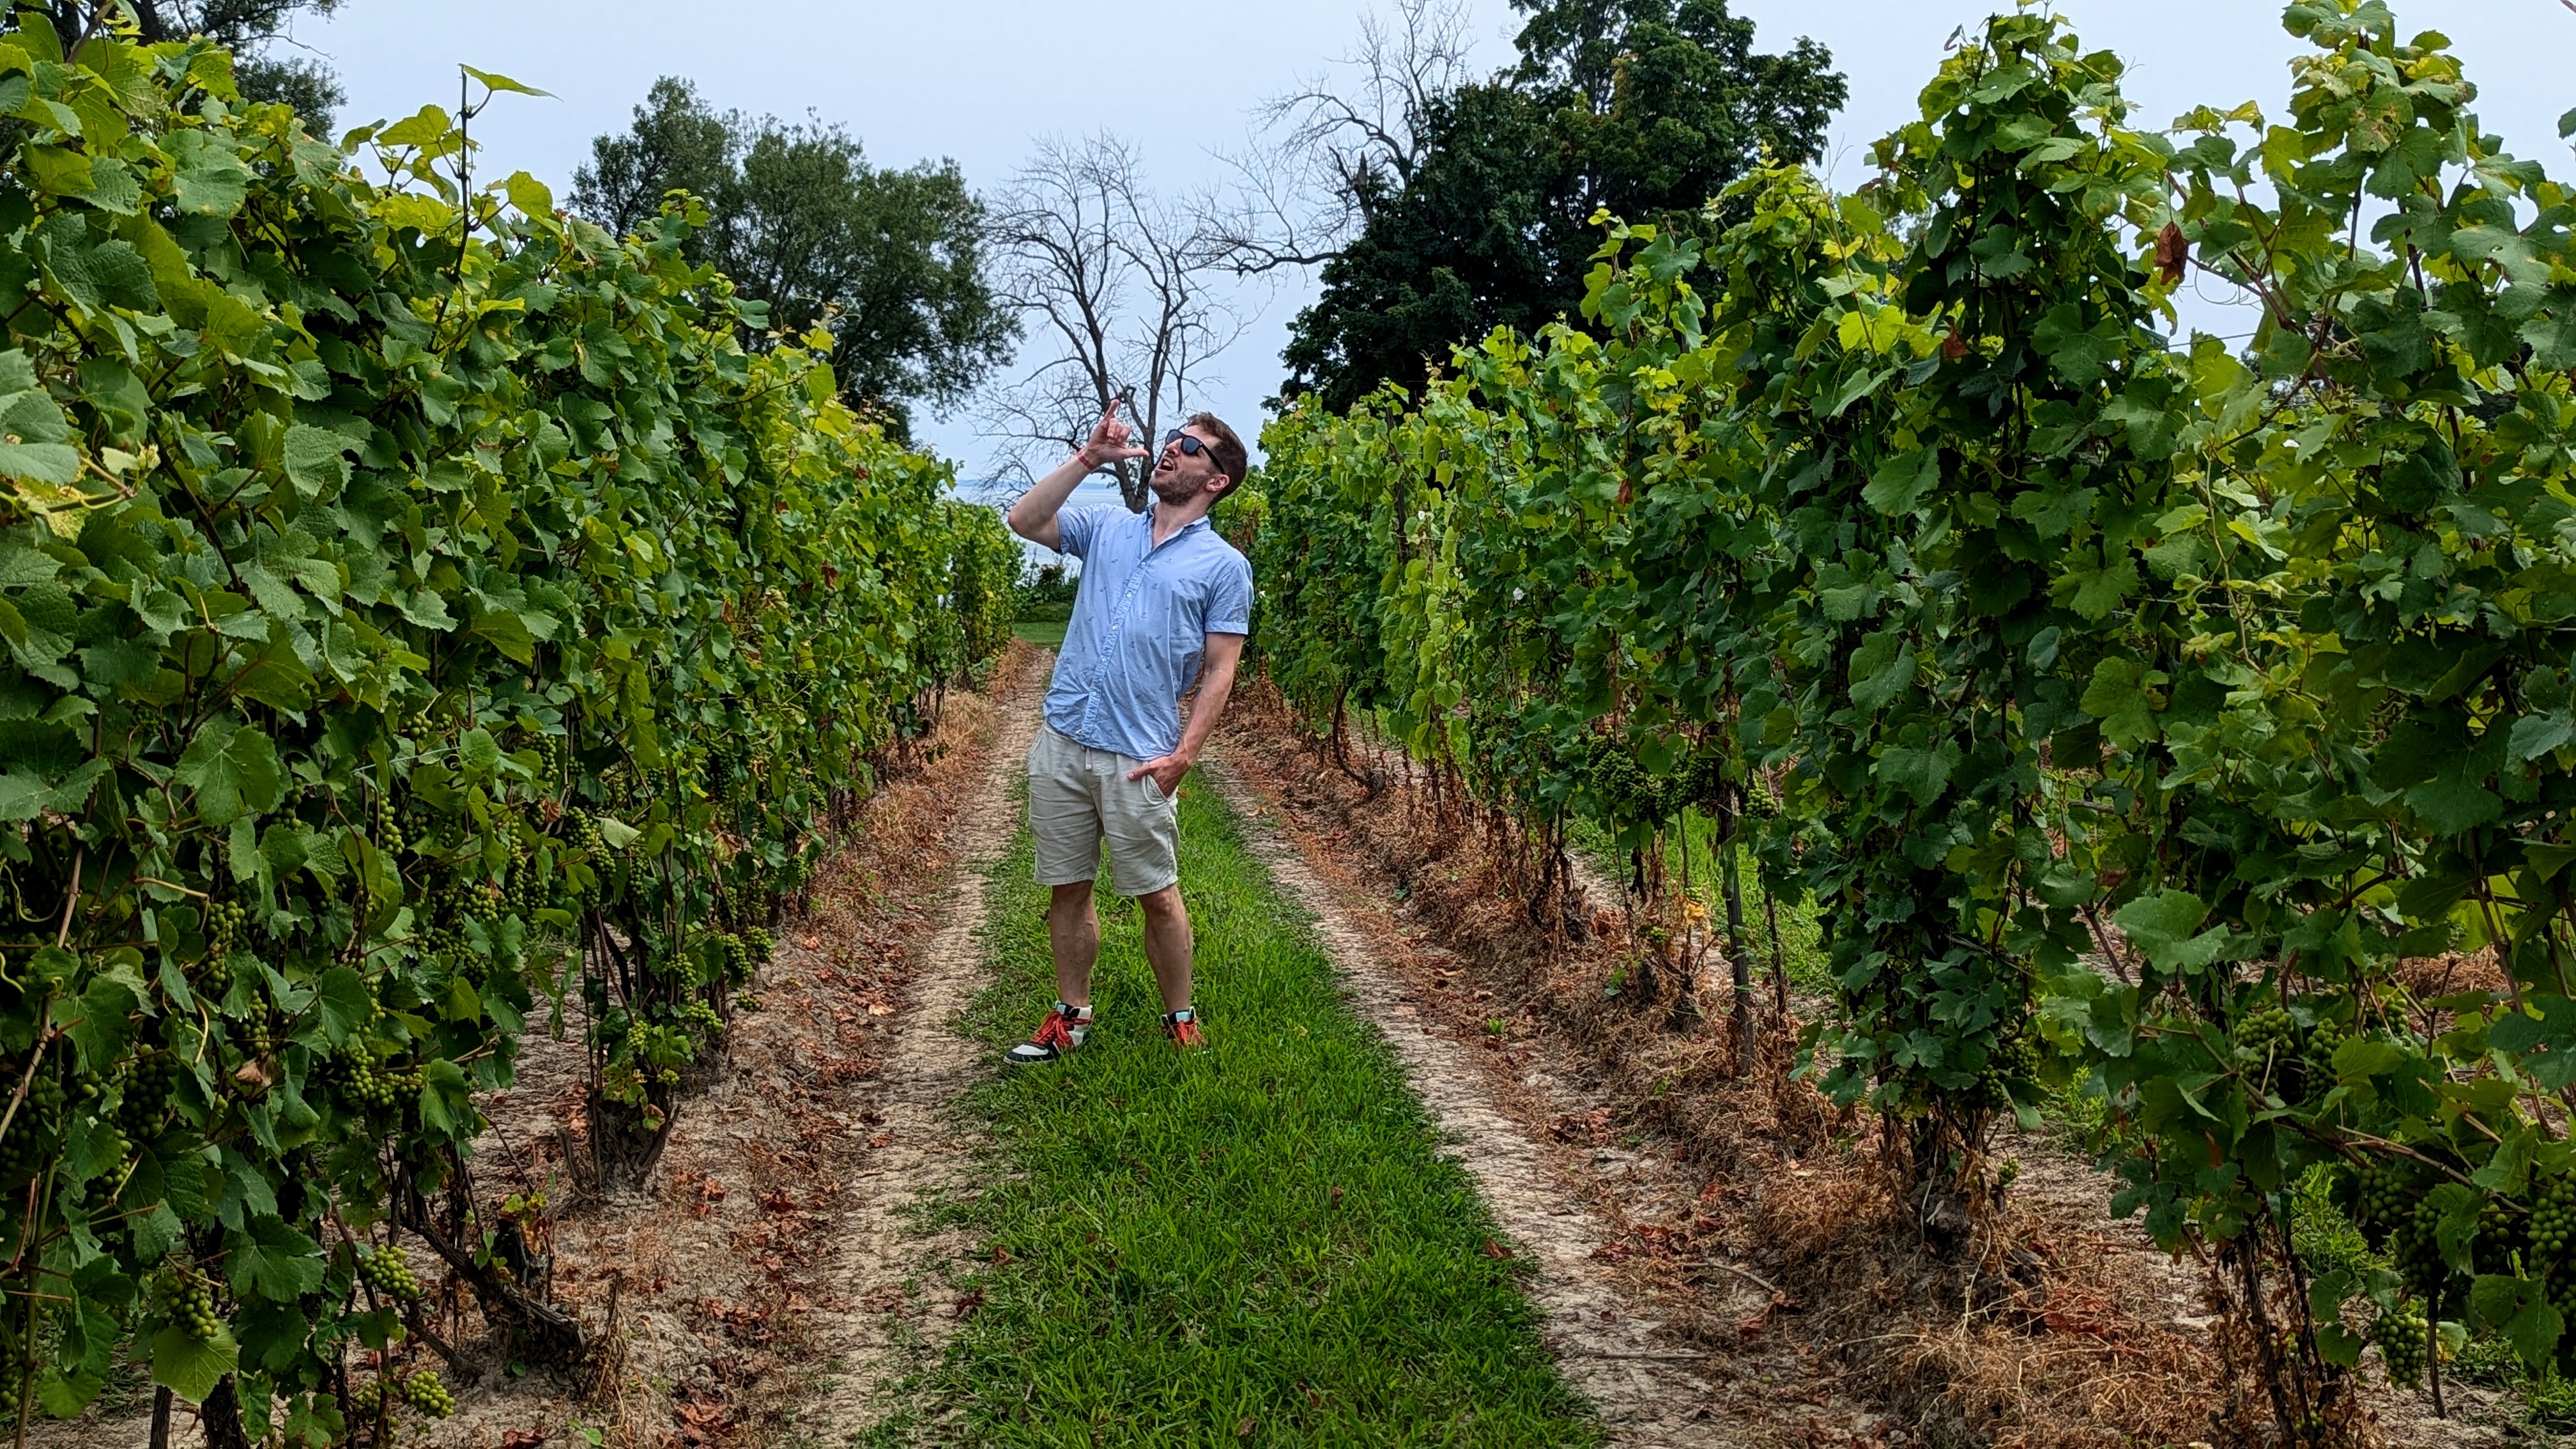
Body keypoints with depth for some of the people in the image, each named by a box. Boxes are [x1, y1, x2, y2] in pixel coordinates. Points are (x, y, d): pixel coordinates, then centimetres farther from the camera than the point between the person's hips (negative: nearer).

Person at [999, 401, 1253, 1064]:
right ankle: (1072, 1014, 24)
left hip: (1139, 757, -4)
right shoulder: (1106, 528, 11)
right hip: (1062, 743, 4)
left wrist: (1183, 754, -11)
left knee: (1157, 895, 4)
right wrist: (1088, 458, -4)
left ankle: (1180, 1019, 20)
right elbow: (1023, 521, -1)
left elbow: (1219, 670, -2)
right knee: (1067, 887, 11)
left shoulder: (1224, 566, 0)